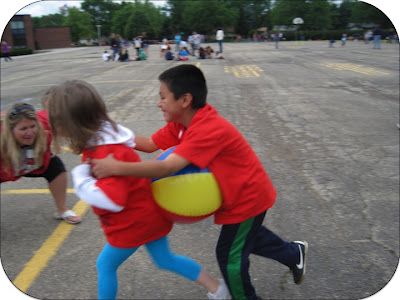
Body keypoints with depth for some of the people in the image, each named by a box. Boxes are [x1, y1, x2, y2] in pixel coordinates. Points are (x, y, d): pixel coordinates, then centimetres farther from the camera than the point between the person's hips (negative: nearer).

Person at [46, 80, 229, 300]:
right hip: (148, 214, 9)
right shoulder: (102, 139, -2)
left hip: (133, 223, -9)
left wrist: (81, 180, -25)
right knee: (165, 259, 24)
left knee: (105, 265, 15)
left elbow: (113, 201, -35)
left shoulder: (107, 153, -31)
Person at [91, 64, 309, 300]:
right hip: (242, 192, 9)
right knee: (247, 236, 30)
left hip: (249, 196, -9)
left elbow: (167, 168, -44)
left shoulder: (209, 130, -36)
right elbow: (150, 144, -2)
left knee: (230, 256, 6)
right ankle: (294, 253, 53)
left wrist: (117, 168, -46)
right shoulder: (183, 122, -6)